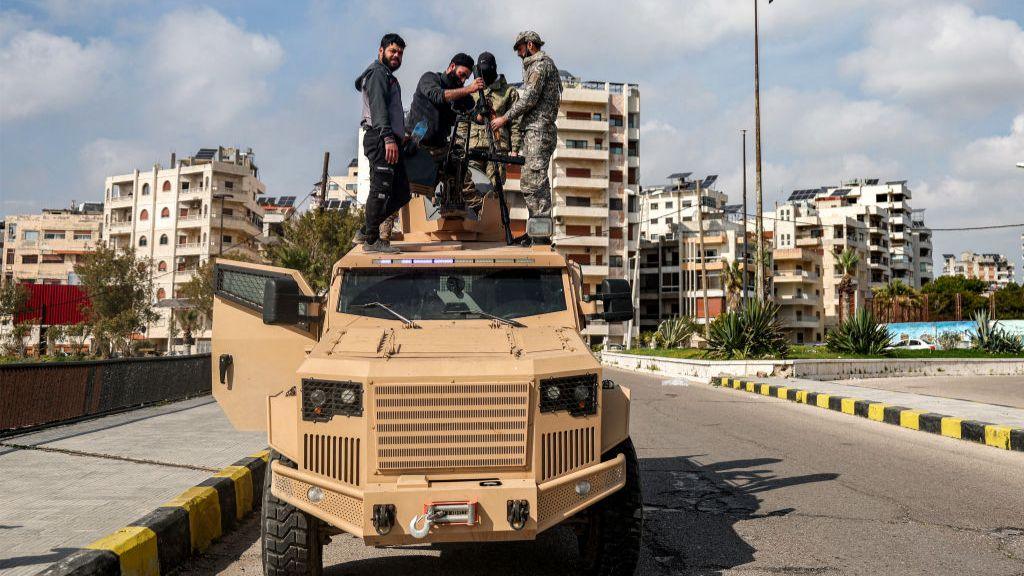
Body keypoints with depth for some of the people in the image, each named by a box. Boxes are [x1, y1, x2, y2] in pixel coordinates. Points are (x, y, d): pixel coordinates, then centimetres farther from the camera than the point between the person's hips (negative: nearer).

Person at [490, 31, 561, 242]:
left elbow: (529, 98, -15)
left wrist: (505, 118, -11)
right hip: (534, 131, 10)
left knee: (535, 181, -13)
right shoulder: (538, 64, 25)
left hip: (538, 131, -10)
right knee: (529, 182, 9)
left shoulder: (540, 64, -6)